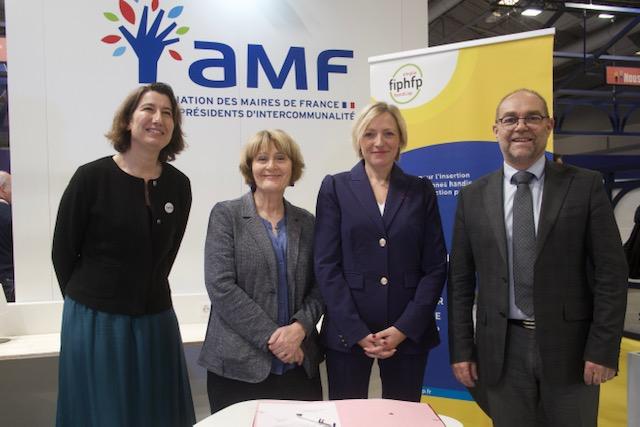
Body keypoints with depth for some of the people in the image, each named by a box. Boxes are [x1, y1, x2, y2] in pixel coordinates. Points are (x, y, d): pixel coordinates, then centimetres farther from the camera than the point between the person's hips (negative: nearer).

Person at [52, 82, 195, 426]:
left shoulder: (179, 185, 0)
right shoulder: (91, 177, -11)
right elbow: (63, 250, -3)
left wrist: (147, 295, 10)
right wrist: (89, 298, 6)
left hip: (155, 319, 4)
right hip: (95, 319, -3)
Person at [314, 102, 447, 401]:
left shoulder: (421, 191, 6)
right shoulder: (335, 188, 2)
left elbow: (435, 267, 3)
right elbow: (326, 265, -4)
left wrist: (405, 327, -8)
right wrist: (357, 331, -11)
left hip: (410, 332, 2)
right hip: (347, 332, -1)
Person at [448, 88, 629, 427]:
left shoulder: (585, 186, -1)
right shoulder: (473, 197, 3)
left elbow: (611, 272, -3)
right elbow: (460, 282, 4)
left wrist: (603, 349, -7)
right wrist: (461, 351, 1)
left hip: (569, 346, -1)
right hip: (502, 351, 1)